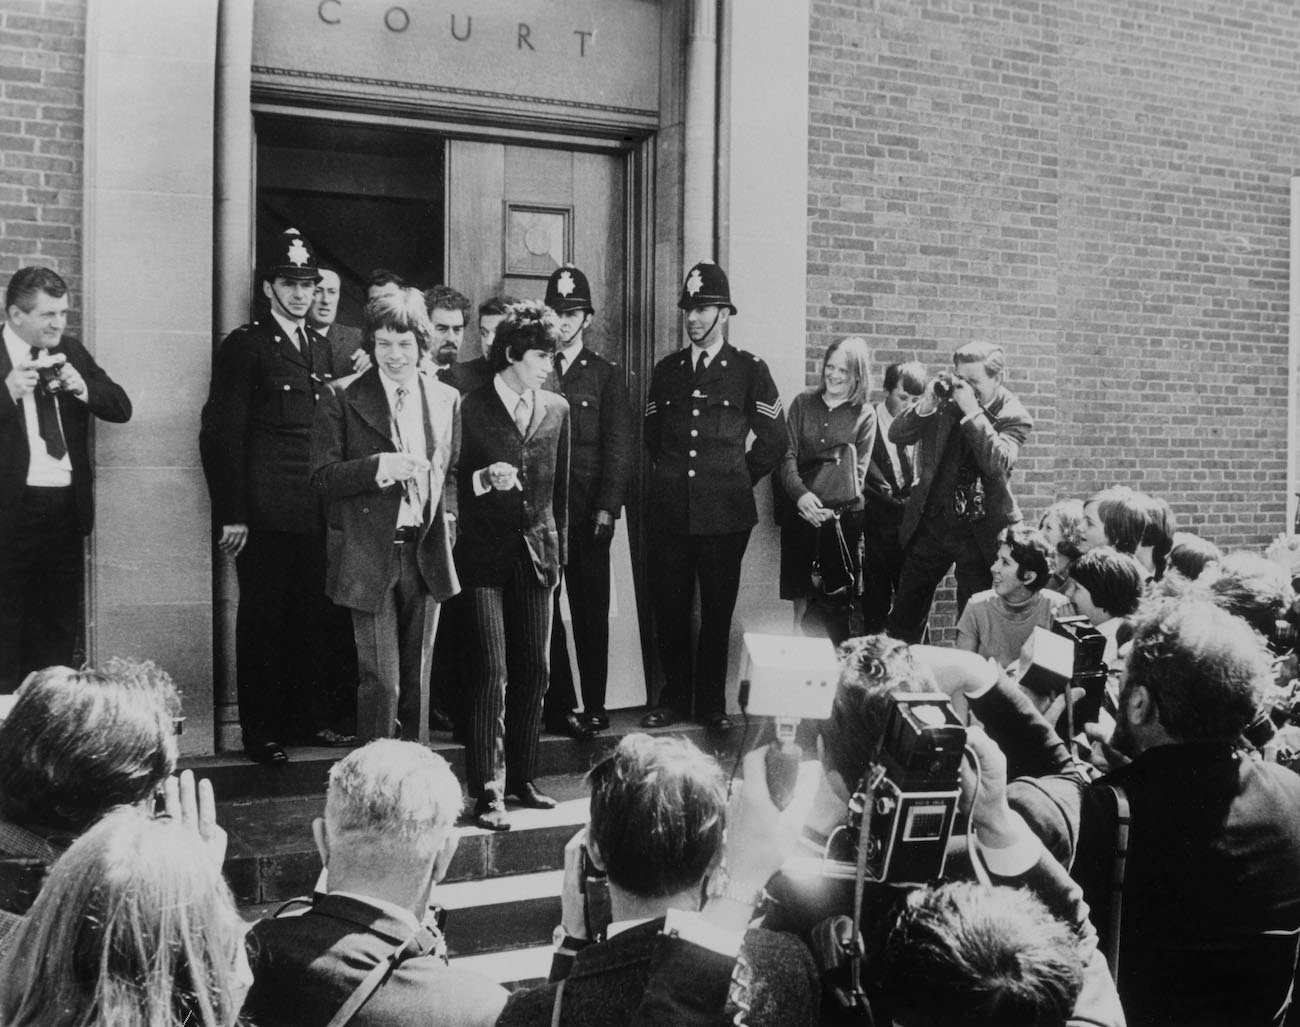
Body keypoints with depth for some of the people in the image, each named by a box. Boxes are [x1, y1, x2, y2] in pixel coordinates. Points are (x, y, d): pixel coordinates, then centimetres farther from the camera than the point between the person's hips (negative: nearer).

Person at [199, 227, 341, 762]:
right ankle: (261, 732, 9)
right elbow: (221, 433, -8)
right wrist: (231, 514, -12)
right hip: (264, 511, -6)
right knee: (262, 617, 0)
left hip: (314, 510, 6)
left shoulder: (320, 348, 17)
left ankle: (307, 717, 20)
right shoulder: (244, 345, -3)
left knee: (313, 614, 8)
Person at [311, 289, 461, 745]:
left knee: (417, 679, 11)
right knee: (381, 681, -6)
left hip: (426, 553, 4)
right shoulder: (342, 398, -2)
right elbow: (322, 476, -5)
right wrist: (378, 466, -19)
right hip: (370, 556, -4)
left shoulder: (447, 399, 10)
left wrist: (447, 525, 3)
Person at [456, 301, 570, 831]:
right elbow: (452, 482, -1)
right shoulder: (471, 408, -4)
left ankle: (521, 778, 22)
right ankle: (488, 792, -6)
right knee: (493, 673, -9)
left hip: (536, 553, 5)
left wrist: (558, 549, 14)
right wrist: (483, 480, -20)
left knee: (534, 672, 9)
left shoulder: (556, 409, 10)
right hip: (485, 554, -5)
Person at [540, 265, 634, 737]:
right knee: (544, 610, 2)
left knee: (591, 609, 2)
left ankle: (594, 705, 9)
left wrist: (607, 508, -8)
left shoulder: (607, 375, 7)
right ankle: (559, 706, 8)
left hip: (589, 509, -1)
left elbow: (618, 446, 1)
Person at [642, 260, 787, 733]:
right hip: (669, 511, 3)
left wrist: (739, 479, 9)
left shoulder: (749, 370, 2)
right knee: (668, 608, 4)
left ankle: (712, 703, 14)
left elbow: (774, 437, 8)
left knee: (717, 610, 3)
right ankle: (674, 697, 17)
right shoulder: (666, 370, 11)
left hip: (725, 513, -2)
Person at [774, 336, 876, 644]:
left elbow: (858, 470, -4)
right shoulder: (803, 403, 7)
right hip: (799, 511, 2)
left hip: (842, 515, -2)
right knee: (801, 595, 4)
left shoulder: (864, 414, 2)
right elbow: (787, 454, 0)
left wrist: (830, 507, -20)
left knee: (836, 594, -1)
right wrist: (800, 494, -19)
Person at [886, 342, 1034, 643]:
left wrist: (972, 411, -27)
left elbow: (998, 463, -26)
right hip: (930, 522, 4)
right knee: (904, 616, 10)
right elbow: (896, 436, -1)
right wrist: (926, 405, -17)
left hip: (980, 531, -3)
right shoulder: (947, 399, 0)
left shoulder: (1014, 417, -8)